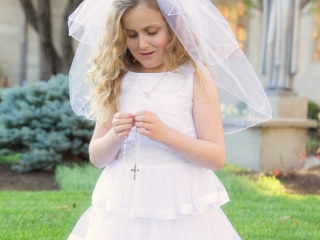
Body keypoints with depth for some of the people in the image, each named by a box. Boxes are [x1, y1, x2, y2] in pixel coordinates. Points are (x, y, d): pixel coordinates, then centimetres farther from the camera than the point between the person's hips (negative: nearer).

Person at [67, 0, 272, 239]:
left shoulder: (196, 78, -6)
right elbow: (97, 157, 5)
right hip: (121, 206, 3)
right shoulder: (117, 81, 2)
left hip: (182, 208, -3)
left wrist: (165, 134, -22)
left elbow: (216, 157, -9)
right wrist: (115, 136, -15)